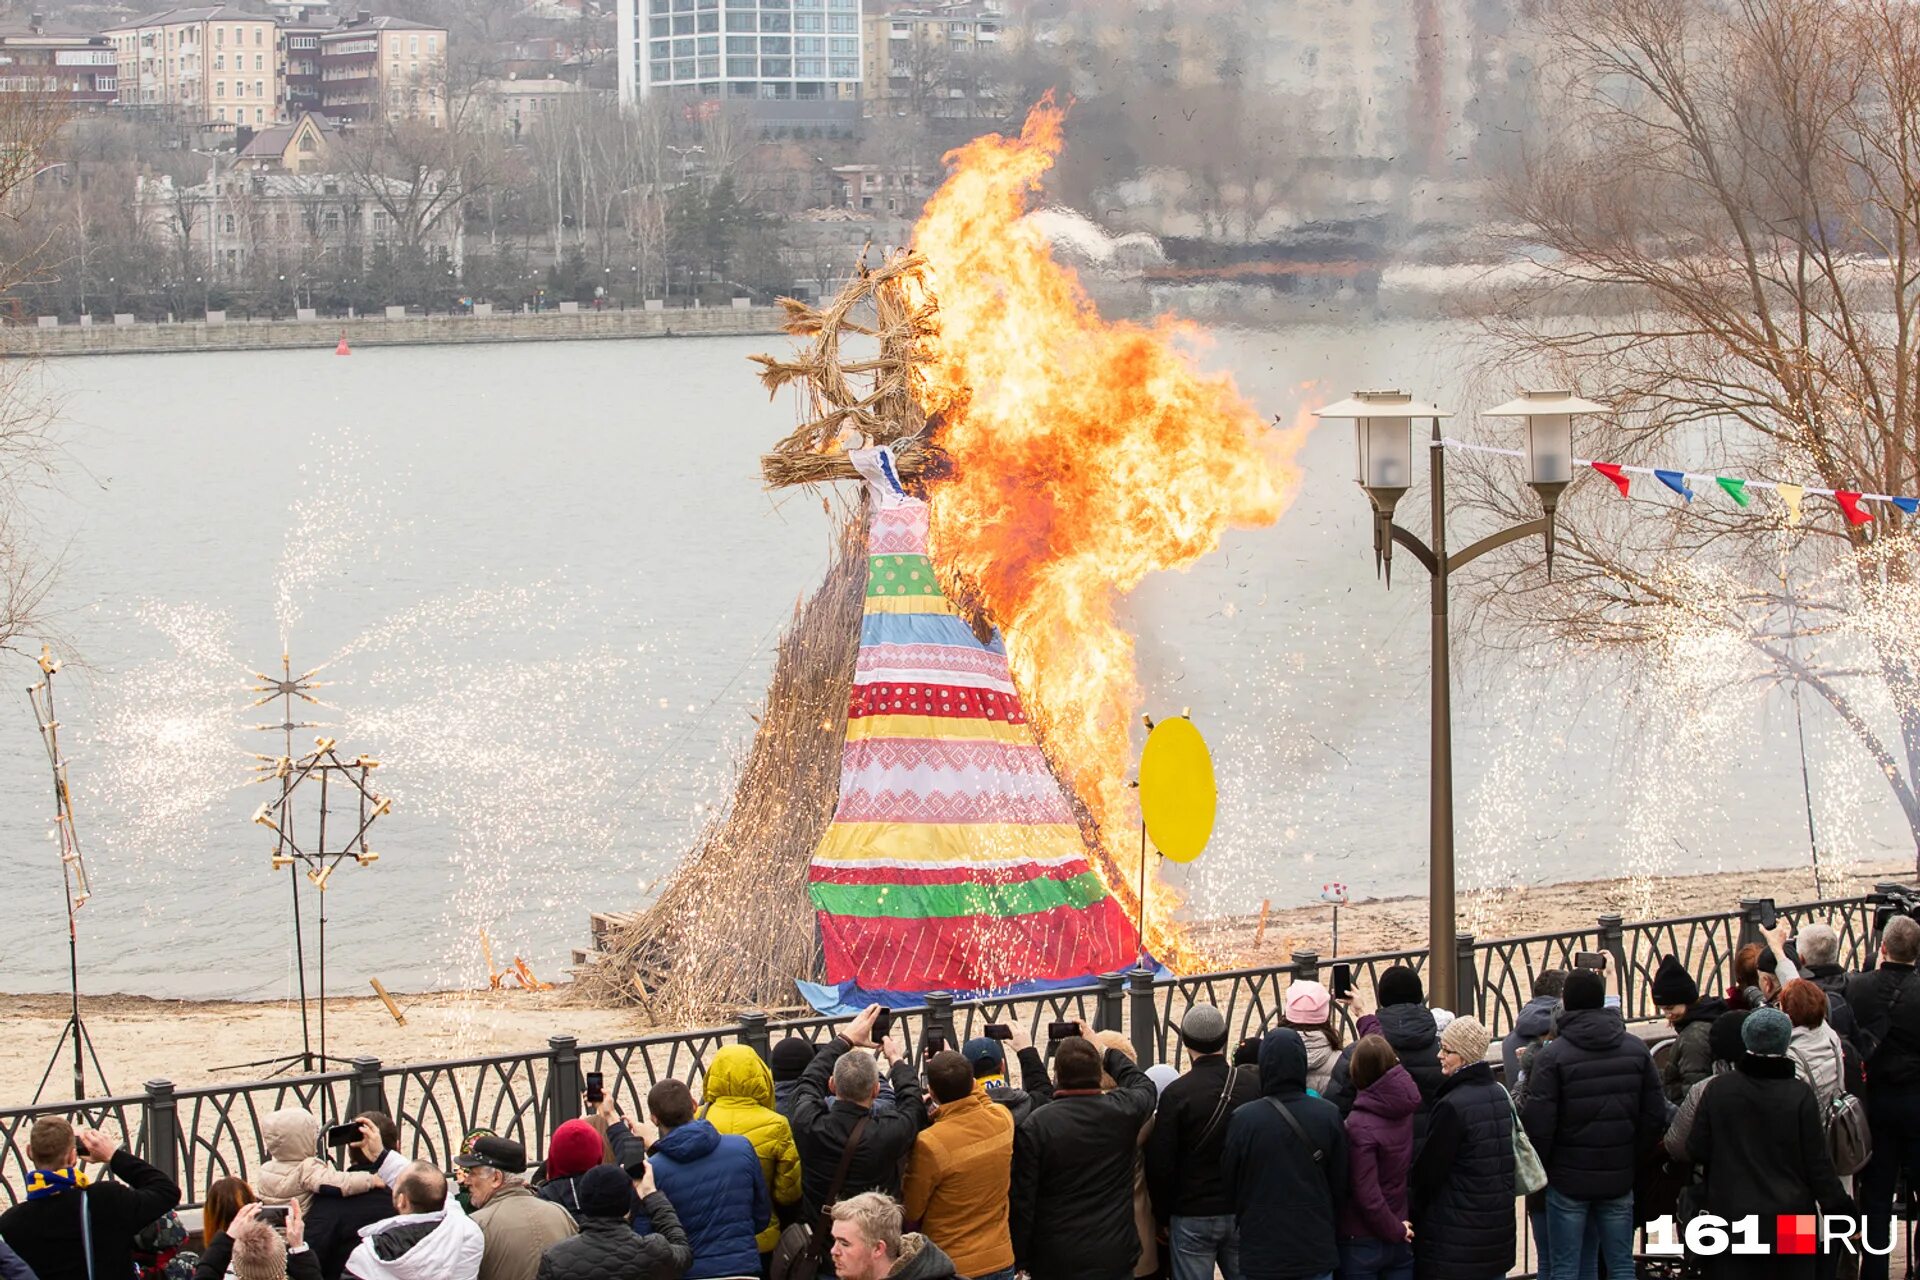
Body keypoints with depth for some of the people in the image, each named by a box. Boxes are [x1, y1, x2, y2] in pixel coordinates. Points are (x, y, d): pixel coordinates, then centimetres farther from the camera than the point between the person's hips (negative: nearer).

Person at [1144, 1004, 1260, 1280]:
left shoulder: (1176, 1094, -12)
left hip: (1192, 1216, -3)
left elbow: (1159, 1166, -10)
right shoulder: (1254, 1085, -2)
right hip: (1245, 1213, 3)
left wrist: (1164, 1216, 3)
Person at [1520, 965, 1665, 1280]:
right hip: (1619, 1179, 4)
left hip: (1568, 1179, -3)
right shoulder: (1636, 1050, 1)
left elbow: (1538, 1124, -14)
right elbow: (1656, 1116, 4)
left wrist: (1540, 1167, 2)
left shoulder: (1553, 1056, -12)